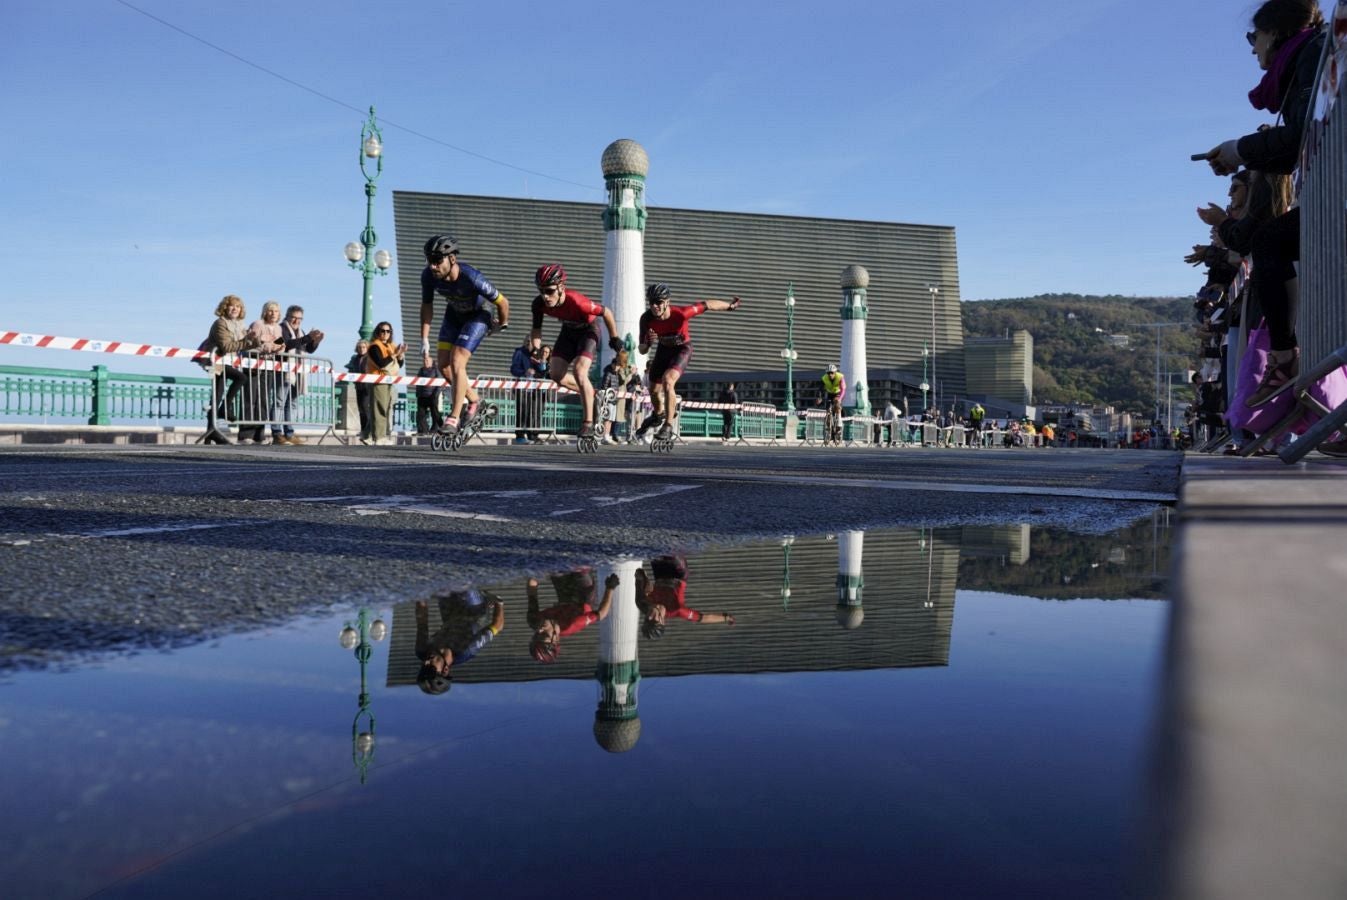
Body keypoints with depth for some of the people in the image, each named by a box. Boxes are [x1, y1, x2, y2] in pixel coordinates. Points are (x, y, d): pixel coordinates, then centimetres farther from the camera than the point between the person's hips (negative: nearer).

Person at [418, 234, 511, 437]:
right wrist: (424, 338, -6)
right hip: (454, 314, 6)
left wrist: (503, 324, -5)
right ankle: (473, 400, 22)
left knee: (456, 363, -18)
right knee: (443, 364, -1)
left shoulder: (472, 278, -38)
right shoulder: (429, 275, -24)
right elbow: (427, 306, -5)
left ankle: (453, 418, -11)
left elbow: (502, 302, -24)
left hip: (478, 315, -6)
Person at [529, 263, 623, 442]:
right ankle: (590, 394, 23)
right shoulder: (539, 303, -24)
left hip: (588, 331, -6)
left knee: (579, 372, -24)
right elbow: (536, 329, -7)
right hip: (568, 331, 6)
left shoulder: (576, 301, -39)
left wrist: (614, 338, -12)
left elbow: (606, 313, -24)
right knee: (555, 374, -2)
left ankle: (588, 423, -17)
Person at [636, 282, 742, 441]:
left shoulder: (680, 313, -36)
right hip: (664, 348, 5)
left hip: (682, 349, -4)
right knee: (654, 389, 14)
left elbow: (706, 305, -21)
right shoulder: (646, 318, -26)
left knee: (668, 381, -29)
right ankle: (659, 414, 49)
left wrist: (730, 305, -8)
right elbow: (642, 351, -20)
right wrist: (648, 342, -43)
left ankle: (668, 427, -20)